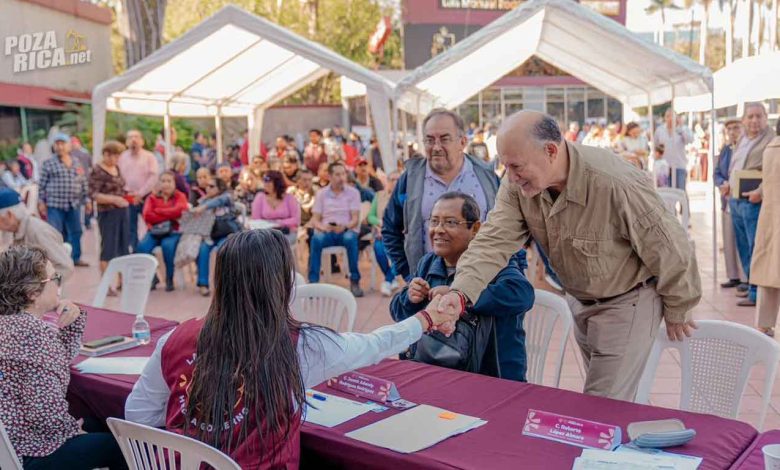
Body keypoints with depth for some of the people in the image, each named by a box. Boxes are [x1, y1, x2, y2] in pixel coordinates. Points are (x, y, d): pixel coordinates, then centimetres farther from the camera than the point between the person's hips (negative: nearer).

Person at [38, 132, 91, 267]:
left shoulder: (77, 163, 10)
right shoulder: (48, 163, 0)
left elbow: (83, 183, 14)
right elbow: (42, 184, 0)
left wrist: (86, 200, 10)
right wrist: (41, 201, -4)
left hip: (74, 204, 4)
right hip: (54, 204, -4)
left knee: (75, 232, 10)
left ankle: (75, 258, 21)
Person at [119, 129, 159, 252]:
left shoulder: (149, 156, 0)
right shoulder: (122, 157, 10)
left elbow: (154, 176, -9)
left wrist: (141, 193, -14)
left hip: (146, 197, -2)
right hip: (129, 198, 3)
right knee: (130, 229, 6)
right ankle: (133, 253, 15)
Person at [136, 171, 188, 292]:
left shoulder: (180, 196, 6)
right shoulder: (152, 197, 9)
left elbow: (179, 211, -16)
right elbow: (147, 216, -6)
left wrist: (157, 211, -7)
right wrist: (169, 215, -9)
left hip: (173, 231, -2)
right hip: (155, 231, 2)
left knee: (167, 245, -35)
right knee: (142, 246, -27)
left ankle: (169, 278, -13)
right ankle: (152, 277, -4)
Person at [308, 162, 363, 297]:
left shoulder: (353, 192, 5)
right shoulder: (321, 194, 9)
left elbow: (355, 219, -2)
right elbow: (314, 220, 5)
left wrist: (345, 226, -24)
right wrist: (322, 227, -19)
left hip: (347, 230, -1)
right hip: (326, 231, 1)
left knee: (350, 238, -36)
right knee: (316, 239, -33)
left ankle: (355, 281, -25)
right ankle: (313, 281, -29)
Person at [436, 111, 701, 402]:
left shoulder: (617, 185, -34)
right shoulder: (518, 184, -16)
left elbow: (668, 249, -21)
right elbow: (494, 241, -22)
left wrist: (676, 313, -6)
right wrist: (461, 293, -40)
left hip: (627, 301, -6)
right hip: (579, 300, 6)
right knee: (602, 390, 24)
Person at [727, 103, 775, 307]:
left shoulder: (771, 140, -9)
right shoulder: (742, 140, 16)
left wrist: (761, 191, -26)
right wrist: (729, 185, 15)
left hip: (753, 201, -8)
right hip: (735, 200, 8)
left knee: (755, 248, -6)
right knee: (743, 247, 15)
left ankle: (756, 293, -1)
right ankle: (751, 284, 27)